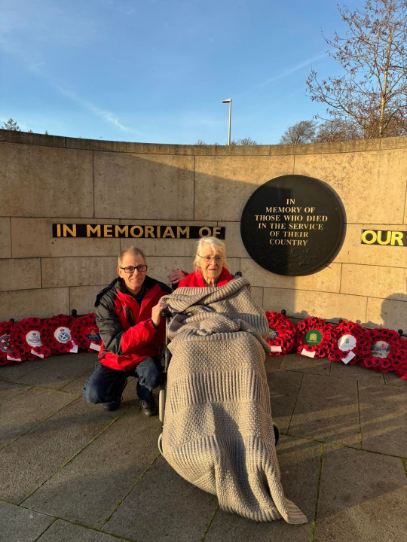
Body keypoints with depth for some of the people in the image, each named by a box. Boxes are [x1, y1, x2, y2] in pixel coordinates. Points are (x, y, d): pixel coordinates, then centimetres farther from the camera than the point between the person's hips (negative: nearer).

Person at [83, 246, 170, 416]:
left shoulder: (160, 292, -15)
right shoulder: (107, 300, -18)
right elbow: (116, 344, -29)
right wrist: (152, 323, -40)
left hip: (146, 356, 1)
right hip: (115, 359, 0)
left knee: (153, 375, -31)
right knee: (93, 394, -21)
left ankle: (145, 396, 8)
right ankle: (118, 385, 16)